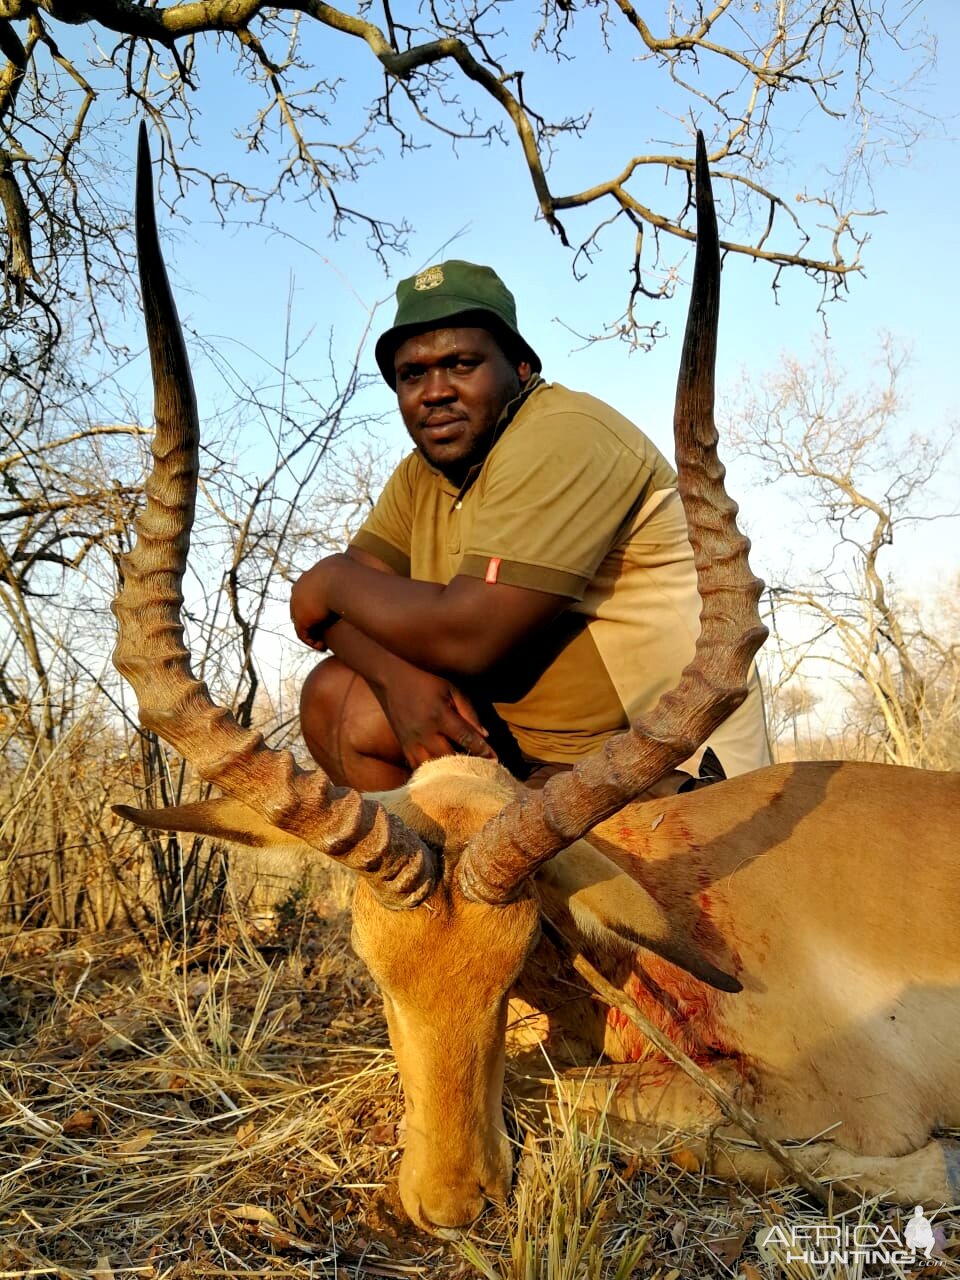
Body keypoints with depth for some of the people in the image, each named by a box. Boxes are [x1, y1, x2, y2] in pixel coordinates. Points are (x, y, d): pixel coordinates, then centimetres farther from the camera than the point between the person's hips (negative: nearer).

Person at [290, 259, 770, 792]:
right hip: (527, 745, 8)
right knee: (334, 699, 0)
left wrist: (335, 579, -9)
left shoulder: (564, 439, -19)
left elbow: (465, 634, -26)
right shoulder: (420, 476, 7)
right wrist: (397, 676, -18)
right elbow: (340, 605, 4)